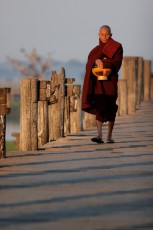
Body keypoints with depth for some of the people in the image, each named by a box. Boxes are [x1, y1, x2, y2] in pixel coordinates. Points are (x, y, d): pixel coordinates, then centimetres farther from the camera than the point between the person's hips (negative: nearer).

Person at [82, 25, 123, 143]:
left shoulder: (116, 47, 3)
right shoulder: (96, 49, 18)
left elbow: (117, 63, -9)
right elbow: (90, 62, 7)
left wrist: (103, 62, -22)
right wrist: (96, 61, -15)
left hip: (110, 80, -3)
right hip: (98, 81, 3)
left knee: (110, 108, -1)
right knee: (99, 107, -8)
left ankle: (109, 136, 8)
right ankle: (100, 135, -14)